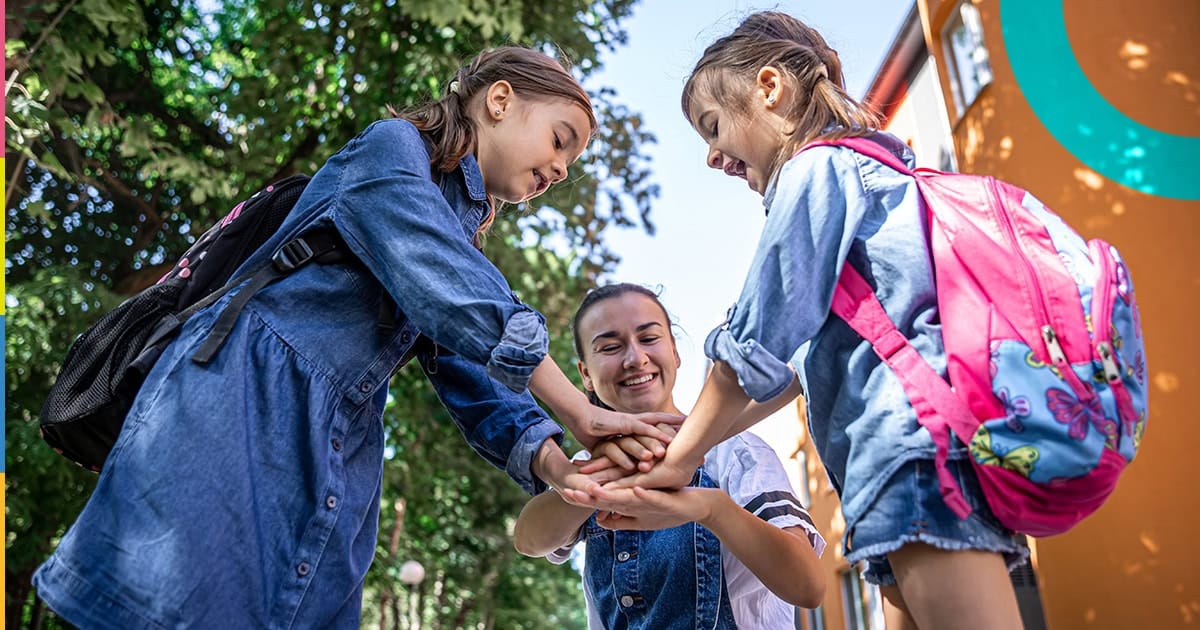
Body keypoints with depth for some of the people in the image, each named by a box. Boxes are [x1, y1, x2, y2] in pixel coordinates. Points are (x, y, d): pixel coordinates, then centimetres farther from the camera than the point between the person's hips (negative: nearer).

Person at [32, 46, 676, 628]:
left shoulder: (464, 240, 22)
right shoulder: (392, 146, -1)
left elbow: (474, 385, 9)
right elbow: (458, 301, -16)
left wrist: (552, 461, -10)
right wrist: (580, 415, -12)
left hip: (335, 475, 8)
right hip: (238, 408, -7)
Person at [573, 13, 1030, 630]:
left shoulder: (816, 166, -1)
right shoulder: (867, 168, 28)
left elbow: (759, 339, -8)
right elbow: (802, 354, 24)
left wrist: (681, 458, 0)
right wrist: (693, 433, 19)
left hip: (918, 432, -10)